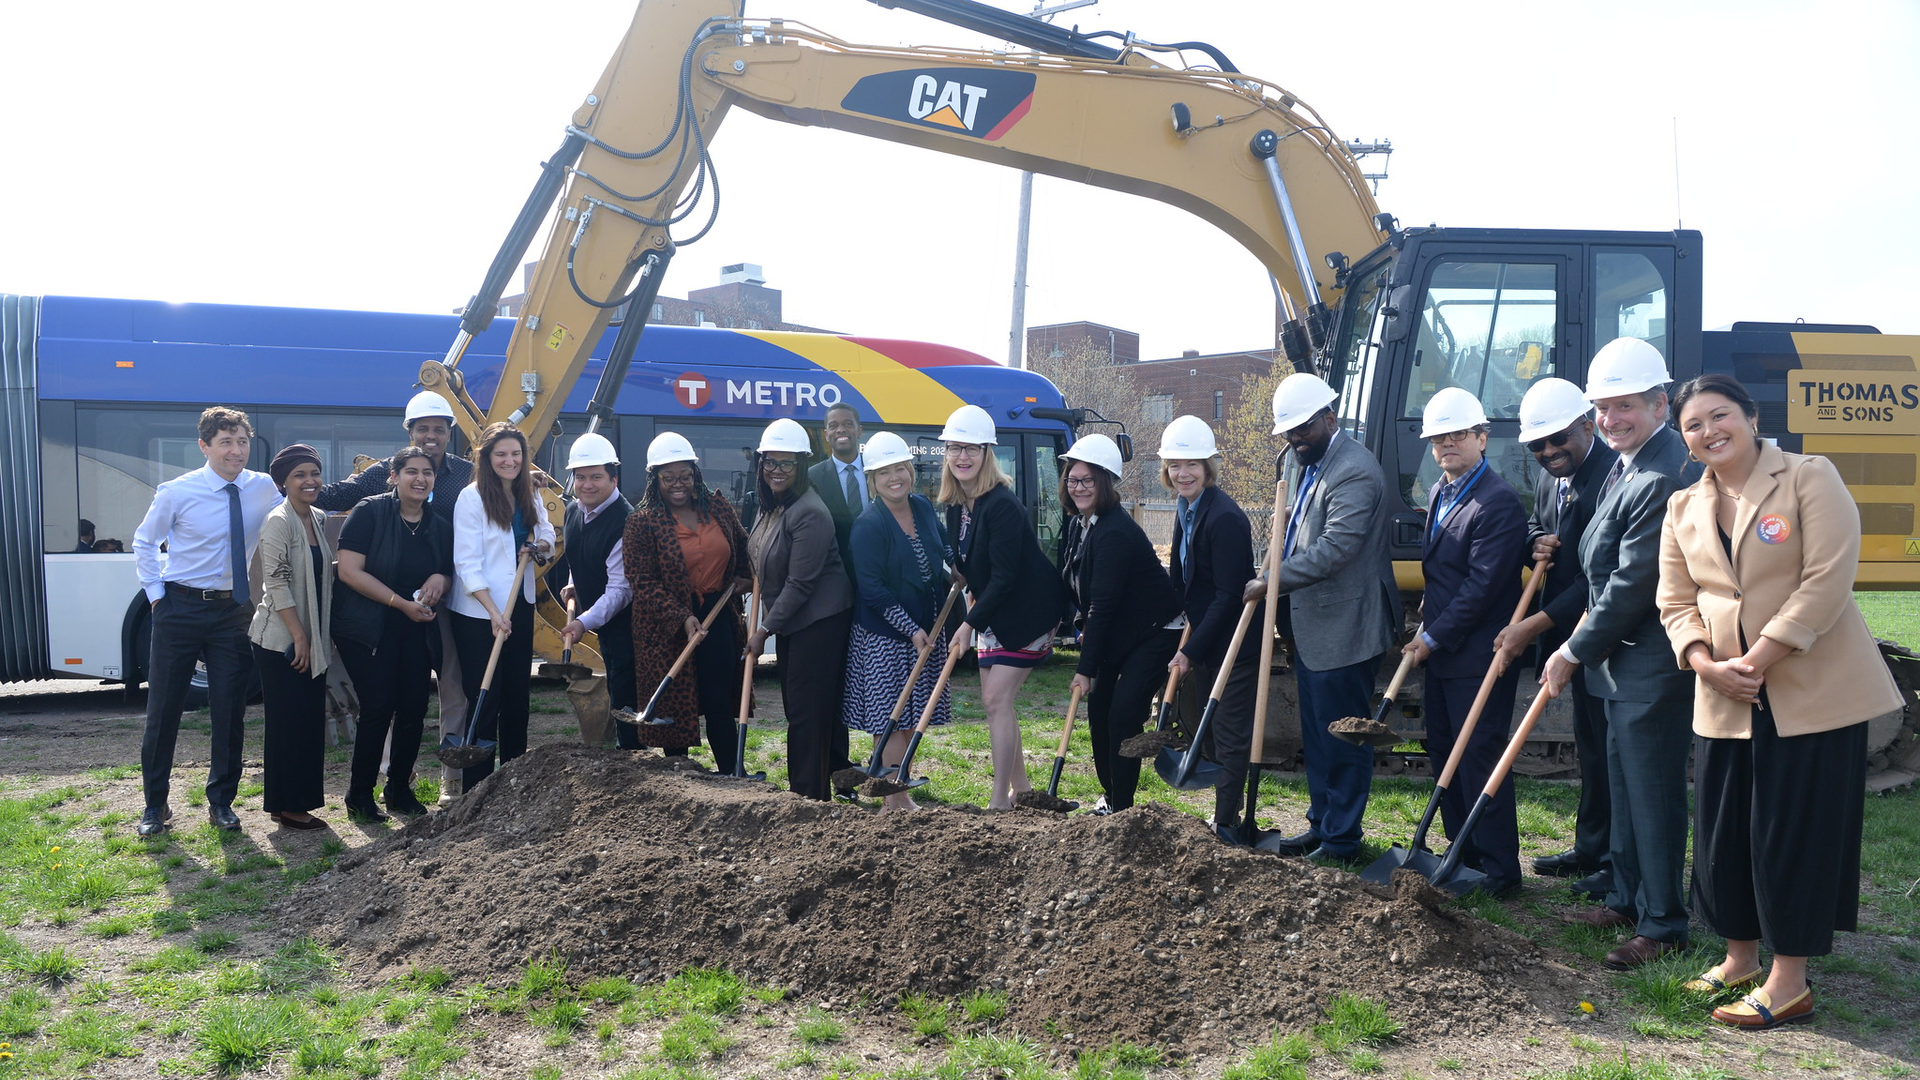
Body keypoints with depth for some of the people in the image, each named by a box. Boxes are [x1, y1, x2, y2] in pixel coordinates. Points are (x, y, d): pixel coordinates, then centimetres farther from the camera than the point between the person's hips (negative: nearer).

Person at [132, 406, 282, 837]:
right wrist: (156, 594, -1)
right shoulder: (177, 492, -7)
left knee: (230, 711, 5)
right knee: (164, 708, 5)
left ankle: (221, 801, 20)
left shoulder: (264, 489, -2)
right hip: (180, 608, -2)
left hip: (233, 611, 2)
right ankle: (155, 804, 19)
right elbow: (144, 542, 5)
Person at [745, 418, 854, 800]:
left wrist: (764, 629, -15)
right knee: (794, 708, 13)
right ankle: (801, 791, 22)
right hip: (788, 621, 9)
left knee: (807, 711, -6)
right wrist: (761, 622, 14)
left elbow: (799, 584, -20)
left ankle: (810, 795, 1)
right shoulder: (770, 506, 8)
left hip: (819, 621, -9)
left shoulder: (810, 513, -20)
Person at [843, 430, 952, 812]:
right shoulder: (868, 525, -17)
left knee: (911, 716, 13)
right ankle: (894, 799, 4)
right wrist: (911, 630, -21)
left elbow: (942, 545, 25)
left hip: (925, 629, 7)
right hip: (883, 635, -7)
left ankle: (895, 791, 24)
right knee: (890, 717, -3)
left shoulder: (923, 508, 4)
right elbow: (871, 588, -20)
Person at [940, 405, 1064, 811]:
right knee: (993, 701, 11)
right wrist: (962, 576, -7)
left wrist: (970, 623, -22)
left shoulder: (1002, 505, -23)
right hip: (991, 612, 9)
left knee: (997, 700, -11)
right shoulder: (956, 505, 3)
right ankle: (1021, 786, 25)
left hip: (1026, 613, -9)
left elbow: (1004, 576, -25)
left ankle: (1000, 800, -4)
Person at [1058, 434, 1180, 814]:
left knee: (1123, 714, -14)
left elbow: (1103, 603, -27)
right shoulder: (1078, 523, 3)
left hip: (1155, 632, -9)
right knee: (1098, 709, 8)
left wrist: (1086, 667, -25)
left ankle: (1121, 806, -3)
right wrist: (1084, 625, 3)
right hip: (1117, 635, 9)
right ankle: (1109, 794, 24)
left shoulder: (1115, 532, -27)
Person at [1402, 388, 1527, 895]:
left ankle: (1500, 868, 7)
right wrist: (1427, 618, 9)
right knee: (1444, 754, 15)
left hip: (1477, 656, -9)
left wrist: (1434, 637, -15)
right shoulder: (1439, 492, 13)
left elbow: (1482, 586, -20)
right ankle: (1464, 853, 27)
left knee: (1480, 757, -3)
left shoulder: (1499, 502, -17)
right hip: (1440, 649, 9)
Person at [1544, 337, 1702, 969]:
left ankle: (1663, 927, 14)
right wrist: (1579, 644, 10)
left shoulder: (1664, 479, -23)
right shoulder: (1627, 466, 10)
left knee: (1654, 795, 1)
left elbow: (1632, 585, -22)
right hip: (1625, 661, 10)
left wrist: (1576, 652, -12)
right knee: (1624, 786, 20)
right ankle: (1627, 901, 34)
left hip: (1652, 668, -10)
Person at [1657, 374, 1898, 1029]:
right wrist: (1709, 666, -10)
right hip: (1725, 702, 5)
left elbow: (1827, 581, -14)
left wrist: (1758, 659, -18)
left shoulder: (1809, 477, -5)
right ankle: (1740, 956, 26)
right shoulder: (1683, 510, 11)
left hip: (1812, 692, -5)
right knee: (1723, 828, 10)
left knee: (1796, 829, -1)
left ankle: (1789, 981, 9)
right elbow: (1676, 603, 8)